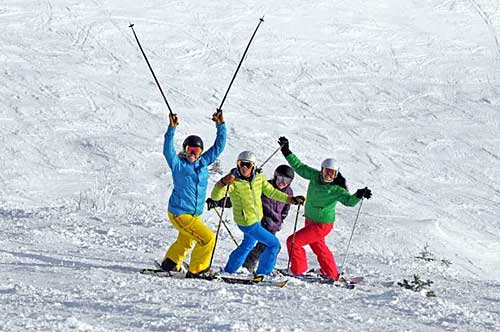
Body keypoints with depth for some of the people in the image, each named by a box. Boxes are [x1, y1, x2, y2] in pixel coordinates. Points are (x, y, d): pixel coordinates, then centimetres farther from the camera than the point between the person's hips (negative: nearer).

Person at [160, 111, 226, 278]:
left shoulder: (203, 162, 6)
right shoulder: (178, 164, -9)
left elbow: (219, 146, 9)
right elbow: (168, 151, -26)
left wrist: (220, 126, 0)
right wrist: (171, 129, -36)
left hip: (195, 214, 8)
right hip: (180, 213, -8)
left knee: (185, 242, 26)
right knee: (208, 238, -14)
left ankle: (170, 264, 46)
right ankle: (196, 270, -3)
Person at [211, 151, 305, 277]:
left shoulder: (259, 178, -4)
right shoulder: (233, 181, -22)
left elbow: (271, 192, 8)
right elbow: (215, 196, -30)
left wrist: (291, 199, 4)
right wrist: (223, 183, -49)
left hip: (256, 220, 7)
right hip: (247, 223, -7)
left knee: (247, 246, 26)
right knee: (274, 243, -4)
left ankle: (229, 270, 42)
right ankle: (262, 273, 9)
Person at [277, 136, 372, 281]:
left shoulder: (336, 189, -21)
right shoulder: (315, 176, -7)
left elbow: (349, 200, -31)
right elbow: (299, 167, 2)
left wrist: (359, 195, -50)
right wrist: (286, 151, 0)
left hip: (322, 224, -8)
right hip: (310, 220, 8)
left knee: (293, 241, -11)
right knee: (318, 246, 25)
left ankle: (298, 271, 5)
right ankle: (332, 274, 42)